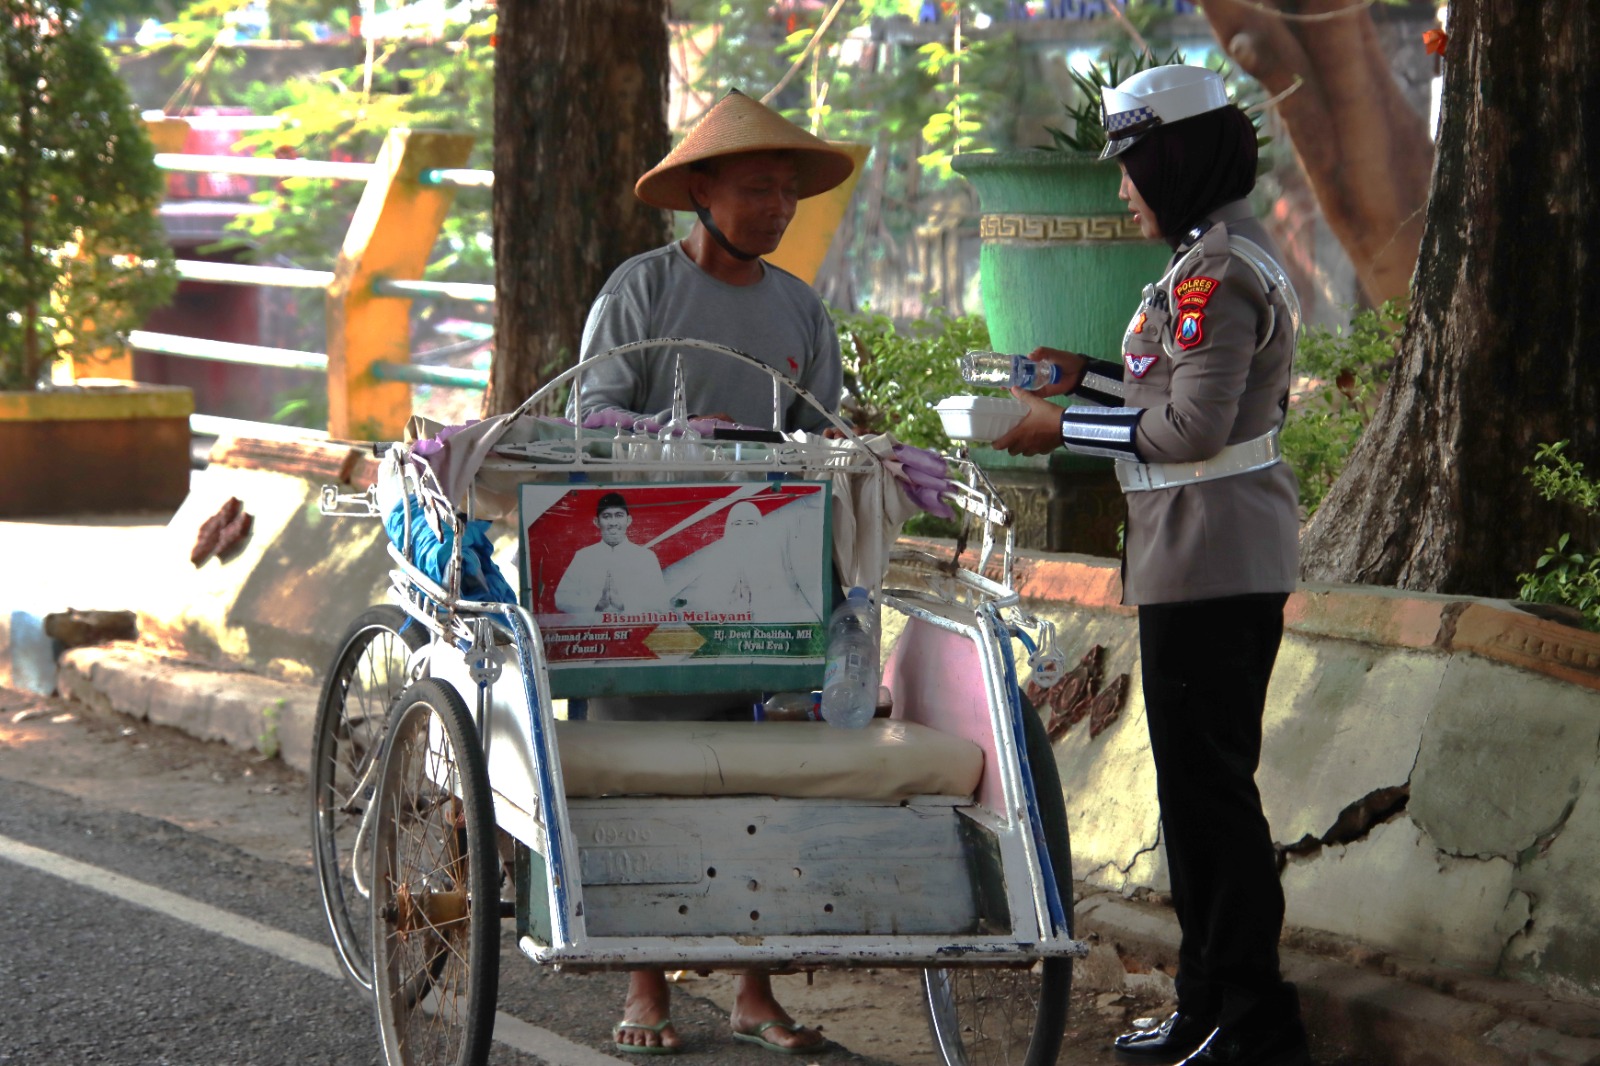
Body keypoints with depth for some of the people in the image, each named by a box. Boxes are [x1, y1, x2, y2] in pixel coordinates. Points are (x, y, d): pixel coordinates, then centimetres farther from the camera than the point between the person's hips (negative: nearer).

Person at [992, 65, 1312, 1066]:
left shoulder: (1213, 272, -17)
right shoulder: (1238, 254, 16)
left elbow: (1193, 427, -22)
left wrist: (1064, 429, -13)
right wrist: (1083, 374, 20)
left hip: (1207, 564, -11)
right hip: (1240, 559, 11)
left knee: (1206, 786, -7)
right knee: (1209, 783, 16)